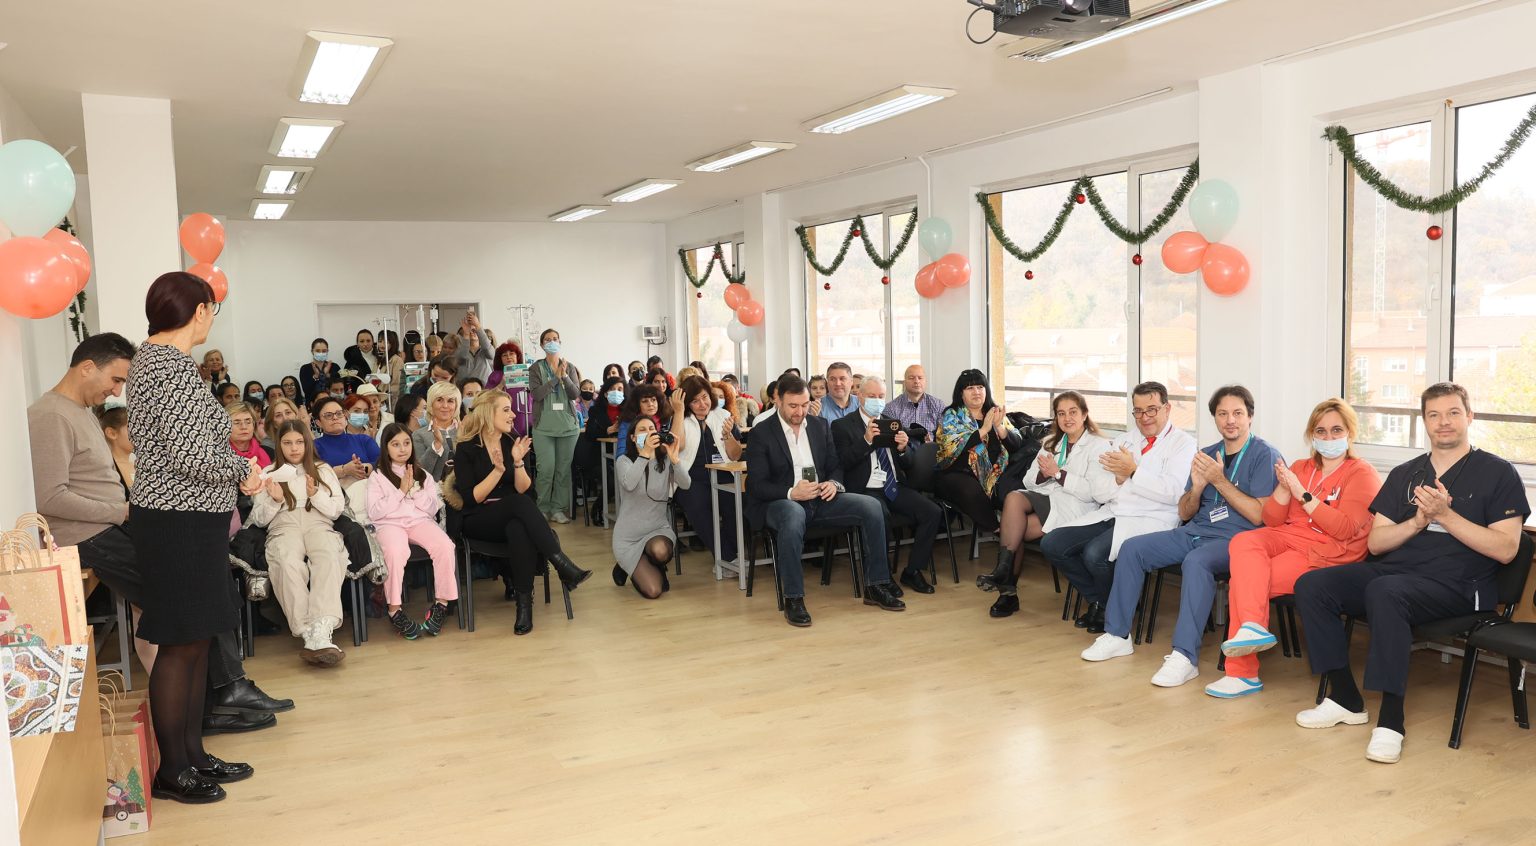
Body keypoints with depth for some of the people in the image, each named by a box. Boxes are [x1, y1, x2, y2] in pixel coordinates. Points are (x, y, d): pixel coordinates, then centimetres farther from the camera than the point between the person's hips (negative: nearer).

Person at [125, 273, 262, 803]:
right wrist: (243, 469, -7)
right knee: (181, 644, 0)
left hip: (179, 518, 10)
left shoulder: (148, 357, 13)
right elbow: (192, 457, -24)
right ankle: (172, 771, 12)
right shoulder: (175, 367, -18)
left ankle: (192, 754, 26)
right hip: (180, 522, -10)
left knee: (196, 640, 15)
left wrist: (235, 471, 10)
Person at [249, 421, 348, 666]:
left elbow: (337, 509, 14)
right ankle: (310, 634, -45)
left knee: (329, 557, -38)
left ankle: (321, 630, -52)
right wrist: (274, 500, -1)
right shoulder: (269, 473, 22)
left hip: (319, 526, 0)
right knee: (288, 563, -39)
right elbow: (258, 519, 18)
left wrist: (316, 494, -3)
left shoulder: (323, 469, 23)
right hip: (283, 529, 0)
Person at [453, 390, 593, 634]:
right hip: (479, 521, -3)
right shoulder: (466, 449, -3)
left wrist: (518, 462, -16)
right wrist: (498, 470, -18)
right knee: (520, 503, -35)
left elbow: (524, 489, 0)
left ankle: (524, 602, -37)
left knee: (519, 529, -37)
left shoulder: (514, 443, 8)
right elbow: (471, 498, -10)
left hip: (512, 518, 3)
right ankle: (564, 567, -41)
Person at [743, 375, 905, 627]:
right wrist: (791, 493, -25)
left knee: (871, 506, -16)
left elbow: (835, 466, 15)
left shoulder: (821, 426, 13)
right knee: (794, 515, -41)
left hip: (820, 499, 5)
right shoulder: (761, 434, -3)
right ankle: (793, 599, -30)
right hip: (780, 503, -5)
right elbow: (757, 485, -9)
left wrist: (834, 483, -10)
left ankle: (875, 587, -7)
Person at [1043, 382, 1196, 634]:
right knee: (1051, 544, -9)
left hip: (1149, 520, -7)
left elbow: (1172, 492, -15)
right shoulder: (1123, 441, 19)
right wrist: (1118, 478, -6)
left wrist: (1133, 471, -10)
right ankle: (1097, 601, 9)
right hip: (1110, 513, 7)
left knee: (1095, 554, -30)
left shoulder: (1183, 443, 0)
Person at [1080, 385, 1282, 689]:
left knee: (1196, 561, -37)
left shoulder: (1265, 455, -5)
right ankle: (1117, 635, 2)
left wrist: (1220, 481, -17)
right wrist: (1197, 486, -6)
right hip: (1194, 532, 7)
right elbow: (1185, 513, 14)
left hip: (1234, 539, -7)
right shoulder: (1206, 455, 15)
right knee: (1132, 549, -6)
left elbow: (1258, 515, -14)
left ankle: (1185, 656, -34)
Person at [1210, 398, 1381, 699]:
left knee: (1243, 580, -25)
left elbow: (1344, 529, -13)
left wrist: (1303, 494, -15)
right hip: (1286, 537, 6)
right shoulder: (1300, 468, 19)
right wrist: (1283, 488, -4)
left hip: (1326, 553, -6)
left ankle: (1242, 672, -19)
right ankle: (1252, 626, -39)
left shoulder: (1362, 474, 2)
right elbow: (1272, 520, 14)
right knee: (1243, 541, -29)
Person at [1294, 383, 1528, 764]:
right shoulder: (1404, 474, 19)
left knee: (1384, 591, -38)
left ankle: (1391, 721, -32)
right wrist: (1418, 521, -6)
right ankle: (1345, 698, -10)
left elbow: (1505, 550, -6)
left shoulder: (1497, 473, 5)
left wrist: (1445, 515, -14)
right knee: (1310, 585, -18)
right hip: (1393, 570, 6)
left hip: (1456, 585, -5)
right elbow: (1375, 543, 12)